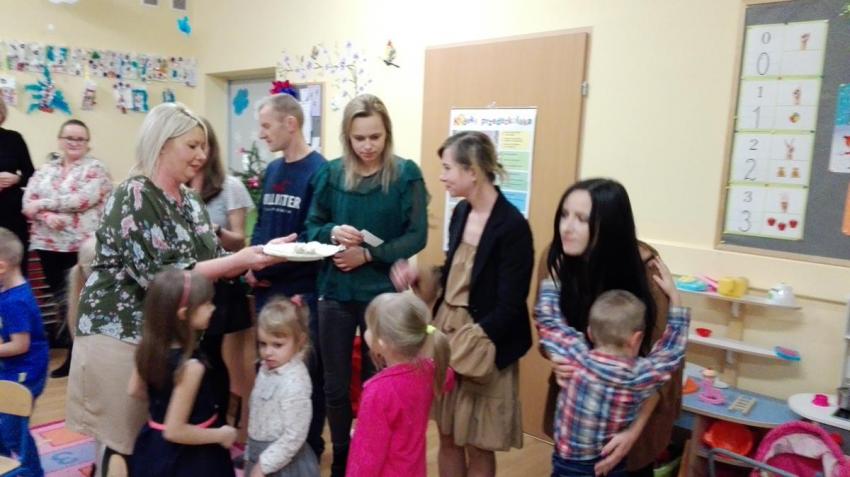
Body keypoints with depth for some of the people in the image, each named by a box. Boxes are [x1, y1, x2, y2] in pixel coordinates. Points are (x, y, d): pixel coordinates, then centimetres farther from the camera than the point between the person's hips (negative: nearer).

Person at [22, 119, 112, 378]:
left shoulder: (95, 169, -1)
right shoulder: (45, 169, 14)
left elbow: (83, 200, -16)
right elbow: (27, 202, 6)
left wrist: (43, 204, -10)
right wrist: (47, 216, -15)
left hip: (81, 246, -5)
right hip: (48, 245, 5)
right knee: (60, 297, 11)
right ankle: (73, 353, 23)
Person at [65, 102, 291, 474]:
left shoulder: (190, 202, 9)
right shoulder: (132, 198, -16)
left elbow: (211, 264, 9)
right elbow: (159, 278, -23)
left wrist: (258, 253, -8)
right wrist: (240, 259, -24)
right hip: (122, 333, -7)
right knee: (123, 441, 4)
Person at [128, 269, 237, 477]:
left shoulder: (150, 347, -8)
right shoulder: (190, 365, -31)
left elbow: (135, 389, 10)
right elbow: (174, 431, -27)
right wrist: (221, 435, -17)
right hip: (188, 458, -8)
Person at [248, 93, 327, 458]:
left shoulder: (318, 171, -14)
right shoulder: (271, 170, 11)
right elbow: (261, 224, 15)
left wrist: (265, 268, -13)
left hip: (301, 291, -7)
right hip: (266, 288, 7)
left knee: (304, 371, 6)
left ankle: (310, 448, 24)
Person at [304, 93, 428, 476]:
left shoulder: (406, 174, -6)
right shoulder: (332, 173, 2)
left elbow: (416, 236, -9)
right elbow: (311, 226, 6)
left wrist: (368, 254, -19)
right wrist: (333, 233, -16)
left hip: (382, 293, -3)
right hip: (335, 291, 3)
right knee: (335, 384, 14)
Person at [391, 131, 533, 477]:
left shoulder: (512, 227, -19)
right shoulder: (461, 213, 4)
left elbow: (508, 308, -18)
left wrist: (468, 347, -21)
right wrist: (419, 278, -2)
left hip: (484, 347, -7)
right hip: (446, 334, 7)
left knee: (477, 447, 10)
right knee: (447, 437, 19)